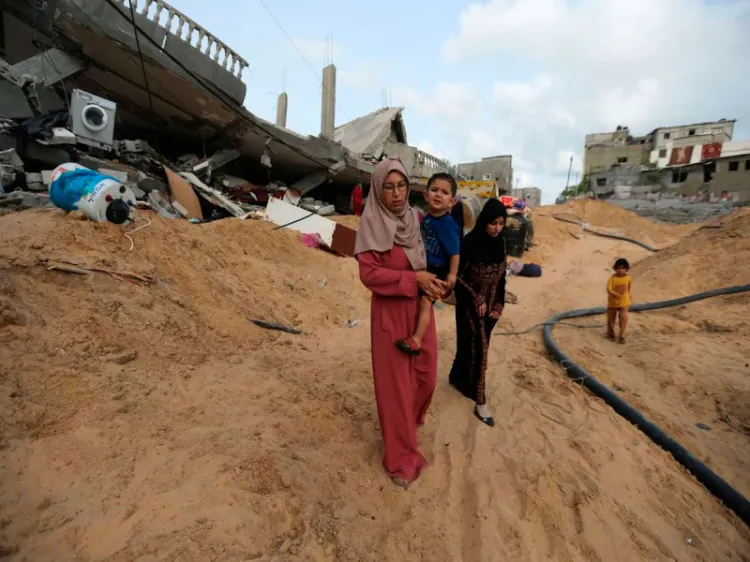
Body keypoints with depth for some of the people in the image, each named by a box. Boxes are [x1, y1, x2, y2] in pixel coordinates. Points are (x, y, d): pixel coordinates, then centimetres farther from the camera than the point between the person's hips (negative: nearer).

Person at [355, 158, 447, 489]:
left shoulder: (416, 219, 4)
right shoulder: (371, 223, -13)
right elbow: (369, 274, -18)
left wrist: (434, 282, 0)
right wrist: (414, 278, -20)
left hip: (420, 308, 6)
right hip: (390, 312, -6)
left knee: (426, 374, 16)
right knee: (395, 380, 5)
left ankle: (411, 418, 48)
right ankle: (401, 454, 24)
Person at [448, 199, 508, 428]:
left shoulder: (500, 242, 0)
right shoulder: (470, 241, -18)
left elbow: (501, 275, 7)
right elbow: (458, 275, -14)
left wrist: (499, 305, 3)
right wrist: (476, 299, -14)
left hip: (490, 303, 5)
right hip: (469, 303, -5)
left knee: (472, 344, 15)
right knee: (479, 347, -4)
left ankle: (459, 377, 38)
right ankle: (480, 402, 6)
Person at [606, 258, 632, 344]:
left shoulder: (628, 278, -6)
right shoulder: (612, 278, -18)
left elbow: (628, 288, 11)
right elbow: (608, 289, -28)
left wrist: (628, 297, 19)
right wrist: (615, 294, -46)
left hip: (624, 302, 2)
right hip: (613, 302, -2)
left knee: (623, 319, -2)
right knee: (611, 319, 12)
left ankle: (622, 336, 8)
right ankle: (611, 334, 32)